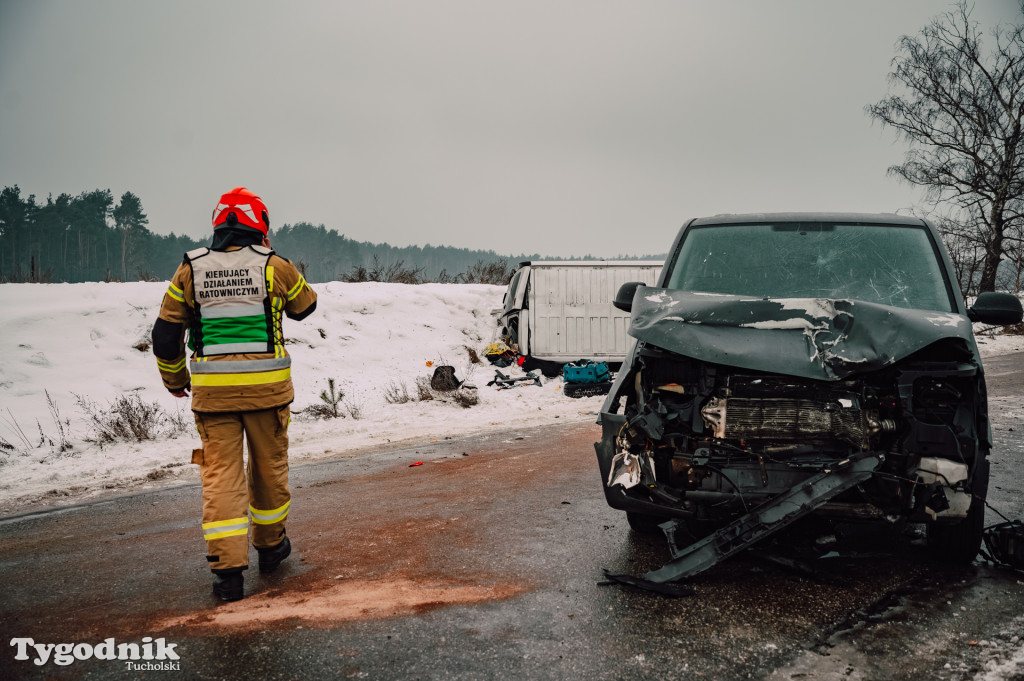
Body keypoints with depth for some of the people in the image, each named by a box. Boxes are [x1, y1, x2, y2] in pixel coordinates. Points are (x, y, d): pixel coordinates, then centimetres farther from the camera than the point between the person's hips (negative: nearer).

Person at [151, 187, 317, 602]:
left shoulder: (190, 270, 2)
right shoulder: (274, 266, -4)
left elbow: (165, 335, 5)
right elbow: (305, 306, 15)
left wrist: (174, 380, 21)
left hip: (212, 391, 1)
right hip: (266, 385, -1)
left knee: (220, 474, 5)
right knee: (270, 466, 17)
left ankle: (228, 569, 1)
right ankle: (270, 546, 33)